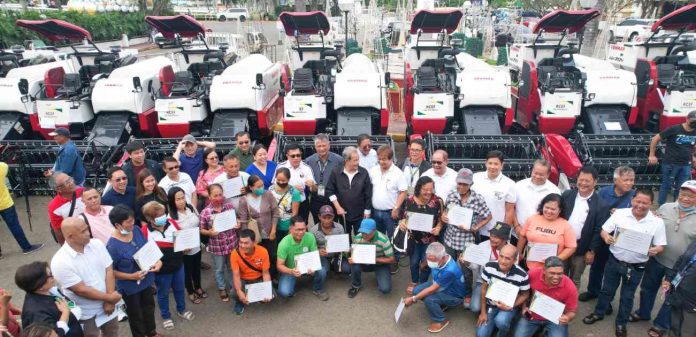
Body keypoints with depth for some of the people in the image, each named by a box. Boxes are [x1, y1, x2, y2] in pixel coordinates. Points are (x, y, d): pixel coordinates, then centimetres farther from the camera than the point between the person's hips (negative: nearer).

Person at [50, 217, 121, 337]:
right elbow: (82, 290, -22)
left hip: (107, 306, 5)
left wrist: (110, 301, -15)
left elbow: (109, 271, -8)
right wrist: (109, 298, -16)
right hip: (86, 315, -5)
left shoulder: (97, 244, -9)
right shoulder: (60, 262, -24)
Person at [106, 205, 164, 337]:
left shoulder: (137, 230, -11)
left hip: (147, 280, 6)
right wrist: (132, 276, -26)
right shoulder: (112, 245, -29)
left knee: (149, 307, 28)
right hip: (130, 287, -6)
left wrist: (157, 261, -13)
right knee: (135, 314, 19)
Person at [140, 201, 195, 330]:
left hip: (178, 264, 4)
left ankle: (181, 310, 50)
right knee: (163, 293, 19)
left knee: (179, 289, 25)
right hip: (161, 269, -4)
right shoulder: (145, 231, -20)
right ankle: (166, 316, 42)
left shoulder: (172, 222, -9)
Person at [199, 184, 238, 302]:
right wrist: (210, 232, -24)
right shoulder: (205, 212, -15)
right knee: (219, 269, 18)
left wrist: (237, 225, -13)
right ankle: (222, 289, 41)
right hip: (216, 246, -2)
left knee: (232, 267, 21)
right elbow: (202, 230, -5)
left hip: (232, 244, 2)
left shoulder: (230, 206, -7)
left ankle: (233, 287, 43)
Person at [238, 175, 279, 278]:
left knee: (272, 257, 13)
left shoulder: (268, 195, -10)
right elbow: (243, 221, -8)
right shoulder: (244, 201, -12)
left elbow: (275, 213, -5)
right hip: (254, 236, -1)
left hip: (269, 234, 1)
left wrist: (273, 230, -6)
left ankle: (272, 277, 34)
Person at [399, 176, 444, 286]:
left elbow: (441, 219, -5)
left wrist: (438, 228, -24)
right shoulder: (410, 200, -11)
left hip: (430, 239, -1)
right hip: (413, 238, 2)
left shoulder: (437, 201, -16)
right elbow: (406, 217, 0)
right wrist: (402, 223, -20)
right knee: (414, 262, 20)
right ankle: (414, 283, 46)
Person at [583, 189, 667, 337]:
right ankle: (598, 313, 38)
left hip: (636, 267, 0)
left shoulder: (657, 222, -10)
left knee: (627, 296, 16)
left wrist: (655, 250, -28)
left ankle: (621, 322, 35)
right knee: (607, 289, 18)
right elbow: (604, 230, -3)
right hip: (614, 261, 1)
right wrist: (606, 237, -26)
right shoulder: (619, 213, -10)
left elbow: (661, 246, -6)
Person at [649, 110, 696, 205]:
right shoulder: (674, 129, -12)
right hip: (670, 164, -5)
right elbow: (655, 139, -7)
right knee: (666, 186, 4)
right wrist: (652, 155, -7)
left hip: (686, 165, 5)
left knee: (681, 188, 10)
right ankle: (661, 207, 15)